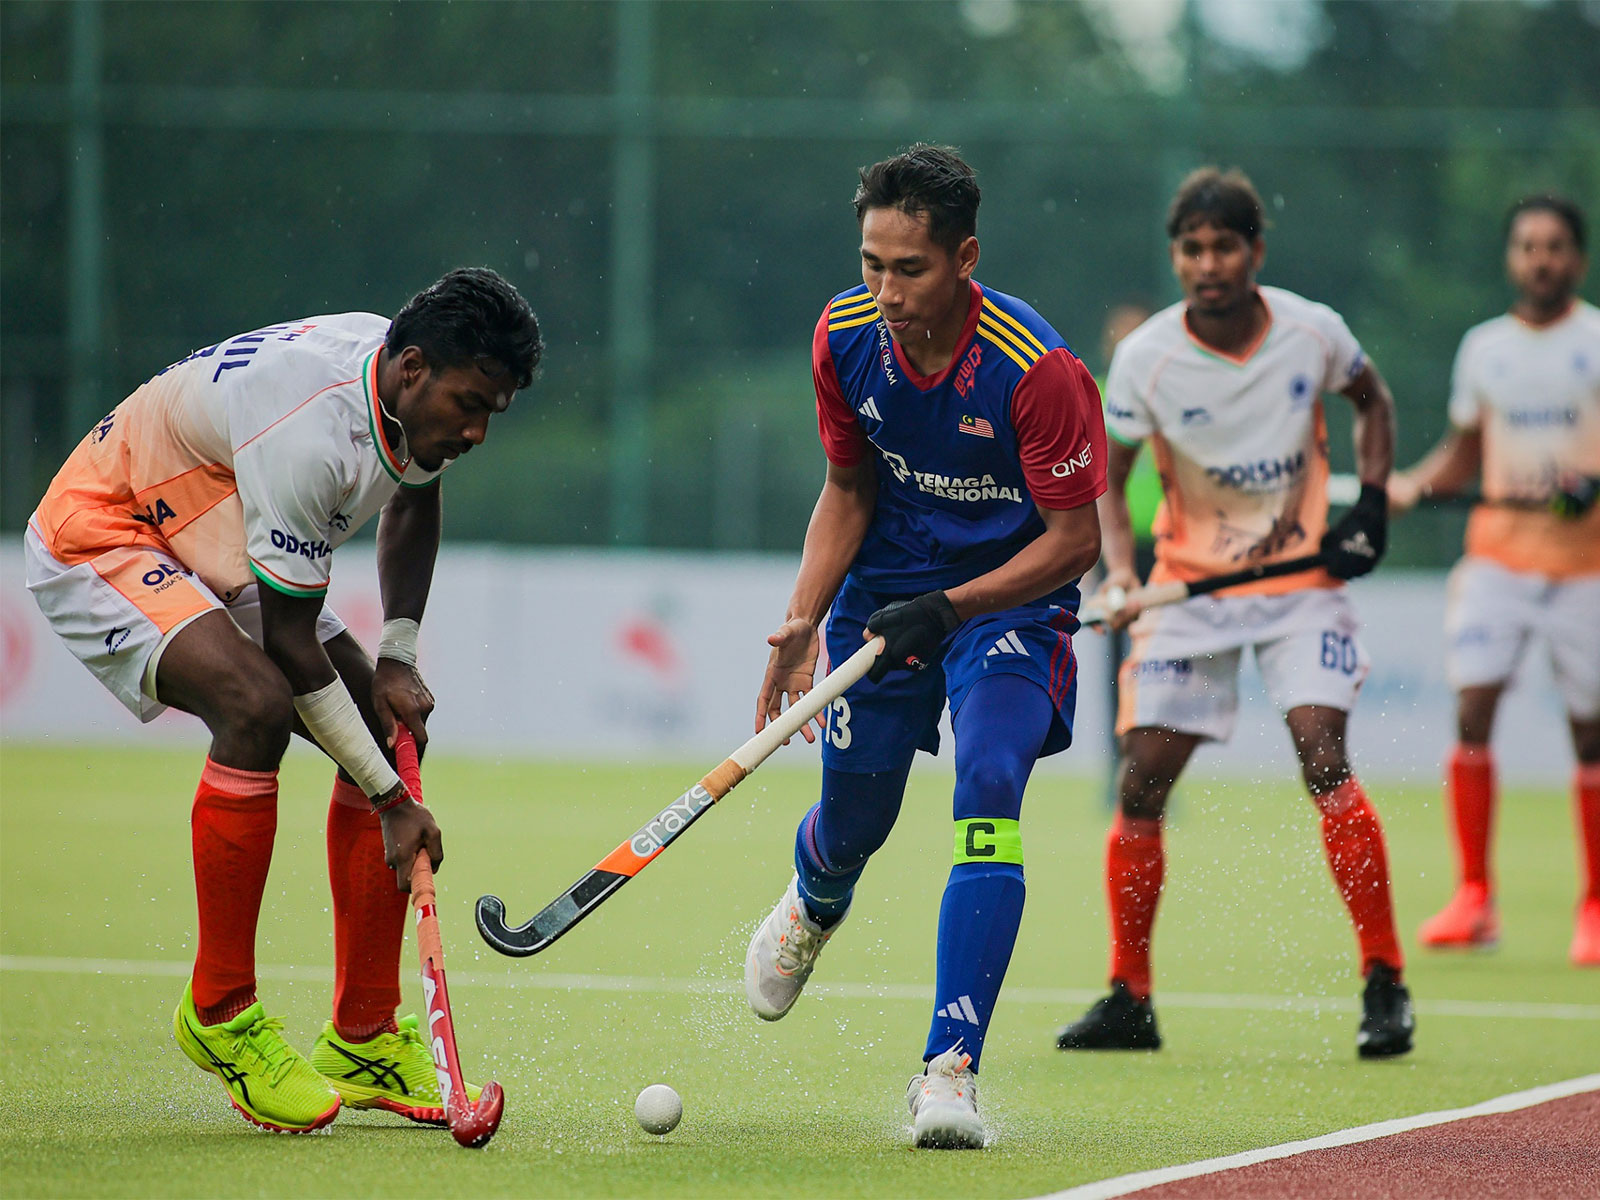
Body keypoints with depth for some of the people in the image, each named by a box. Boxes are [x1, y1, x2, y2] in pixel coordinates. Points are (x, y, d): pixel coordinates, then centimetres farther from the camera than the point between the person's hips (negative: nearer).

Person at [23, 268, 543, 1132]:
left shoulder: (416, 395, -8)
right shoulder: (310, 431, -35)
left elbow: (412, 506, 17)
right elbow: (291, 645, -29)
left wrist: (397, 657, 5)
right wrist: (392, 803, -25)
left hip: (216, 559, 9)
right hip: (100, 537, -9)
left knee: (389, 730, -3)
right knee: (257, 704, -33)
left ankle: (363, 1040, 4)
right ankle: (218, 1013, -19)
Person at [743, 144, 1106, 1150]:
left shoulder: (1034, 368, -26)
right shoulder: (846, 337, -11)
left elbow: (1076, 539, -19)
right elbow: (849, 489, 4)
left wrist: (947, 611, -27)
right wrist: (803, 623, -6)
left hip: (1012, 596, -4)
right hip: (884, 587, 4)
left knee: (988, 784, -26)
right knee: (853, 818, 10)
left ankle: (951, 1067, -27)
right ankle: (815, 906, 52)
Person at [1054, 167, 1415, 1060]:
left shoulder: (1313, 332, -10)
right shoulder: (1145, 360, -13)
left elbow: (1373, 401, 11)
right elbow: (1106, 480, -5)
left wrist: (1372, 509, 0)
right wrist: (1120, 575, -22)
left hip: (1303, 573, -1)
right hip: (1190, 582, 1)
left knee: (1324, 755, -18)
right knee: (1142, 784, -5)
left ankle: (1385, 984, -10)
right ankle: (1130, 999, 9)